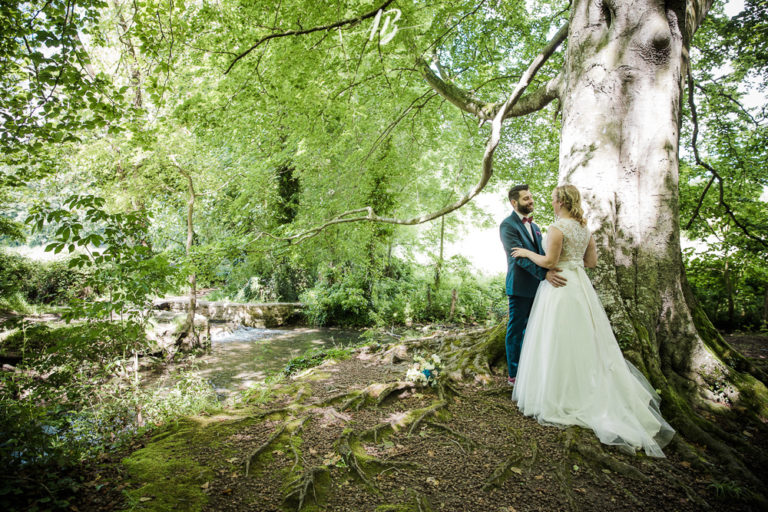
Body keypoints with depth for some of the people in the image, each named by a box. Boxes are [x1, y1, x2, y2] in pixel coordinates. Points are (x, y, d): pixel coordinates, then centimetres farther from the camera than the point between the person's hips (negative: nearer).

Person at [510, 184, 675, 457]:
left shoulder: (557, 228, -15)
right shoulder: (585, 228, 9)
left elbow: (549, 262, -19)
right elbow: (592, 261, 14)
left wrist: (527, 253, -5)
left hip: (560, 287, -8)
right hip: (580, 285, 8)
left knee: (559, 342, 0)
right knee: (583, 340, 14)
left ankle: (561, 396, 9)